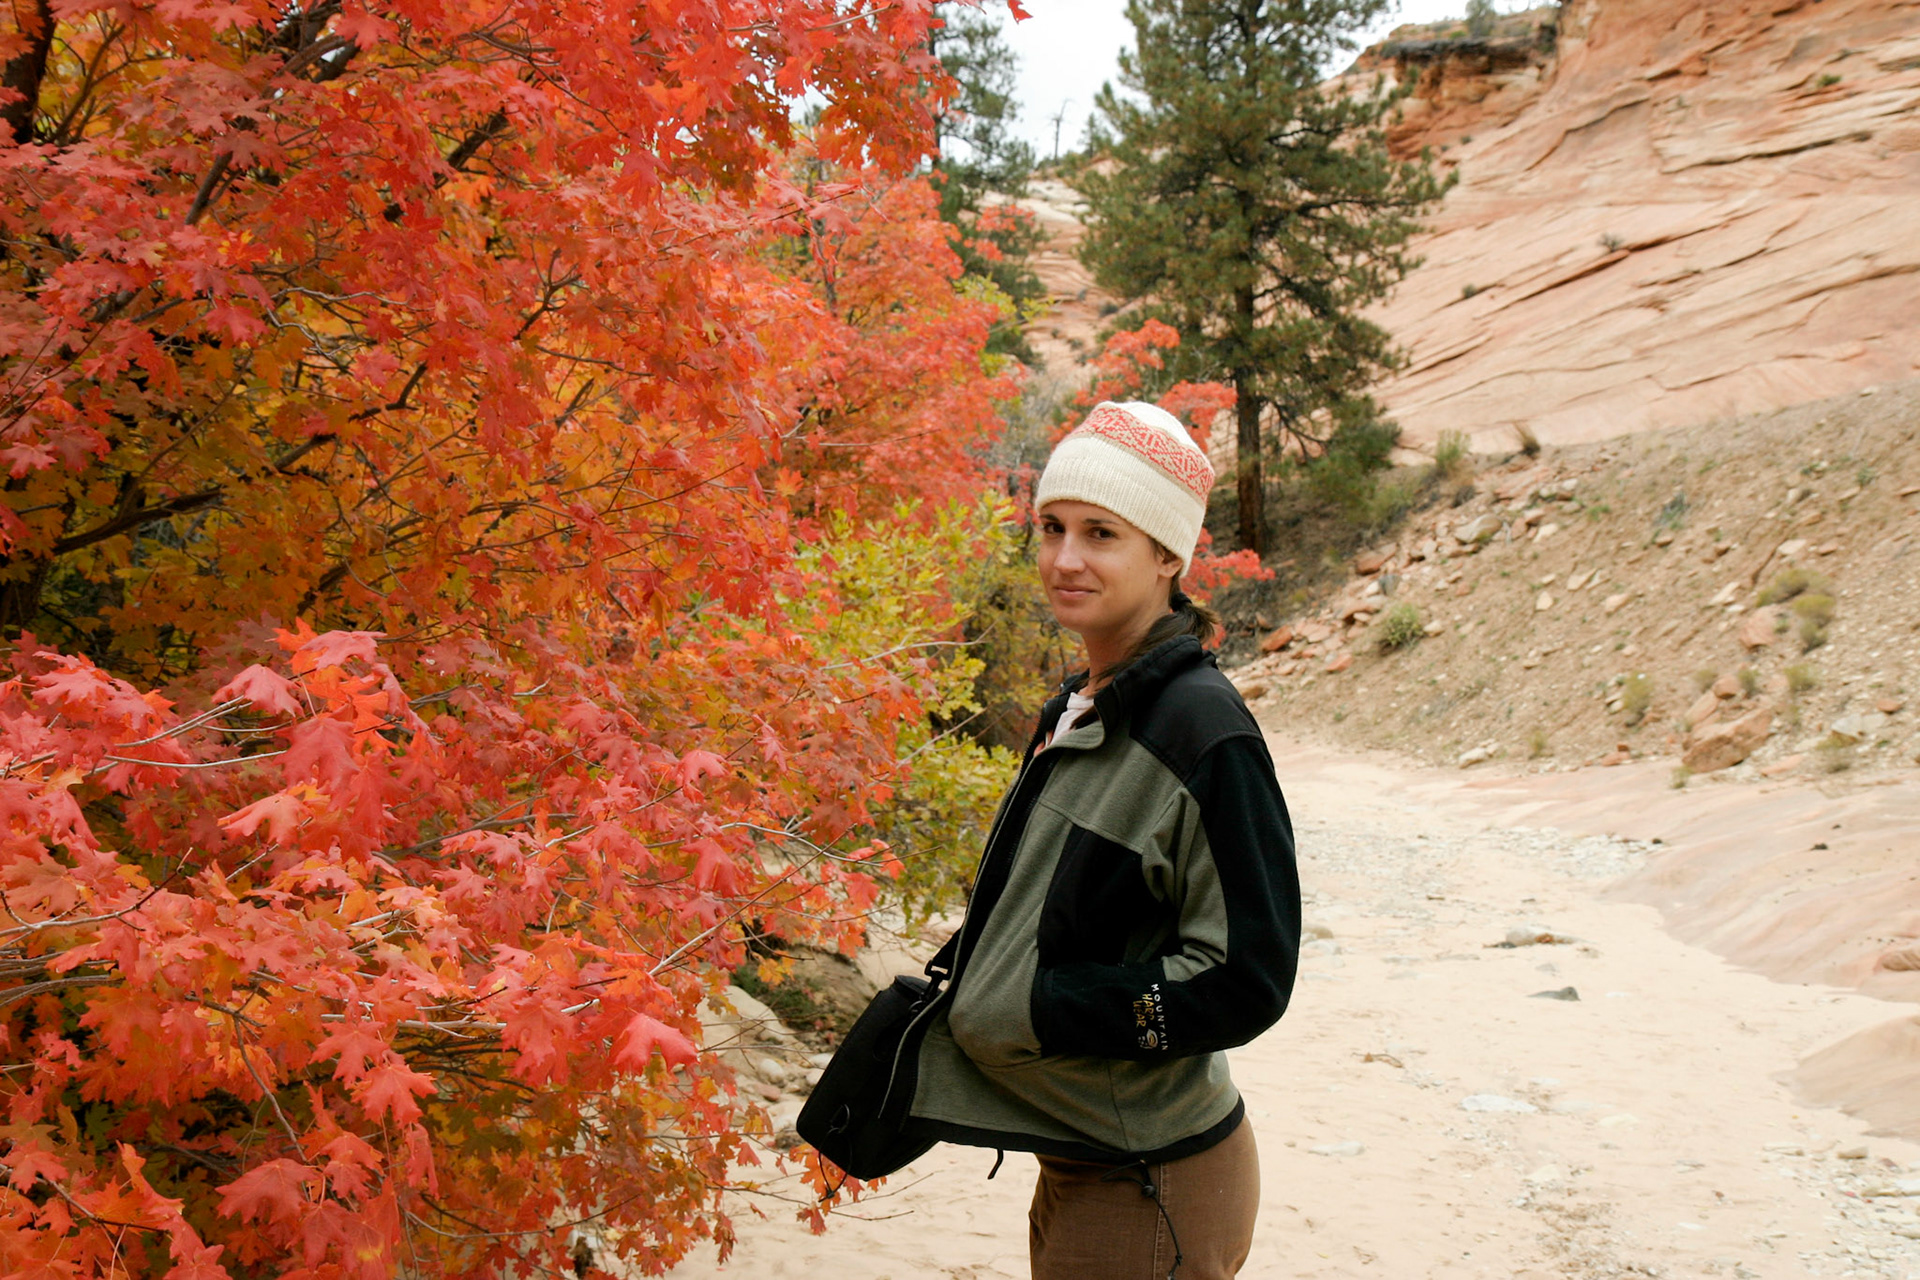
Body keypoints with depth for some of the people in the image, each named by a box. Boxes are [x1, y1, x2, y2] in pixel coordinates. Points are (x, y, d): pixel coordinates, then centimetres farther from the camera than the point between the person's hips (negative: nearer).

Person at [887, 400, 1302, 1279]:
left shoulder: (1201, 729, -20)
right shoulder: (1076, 712, 6)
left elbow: (1244, 981, -21)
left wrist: (1025, 1008, -20)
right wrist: (968, 972, -1)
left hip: (1150, 1192, -8)